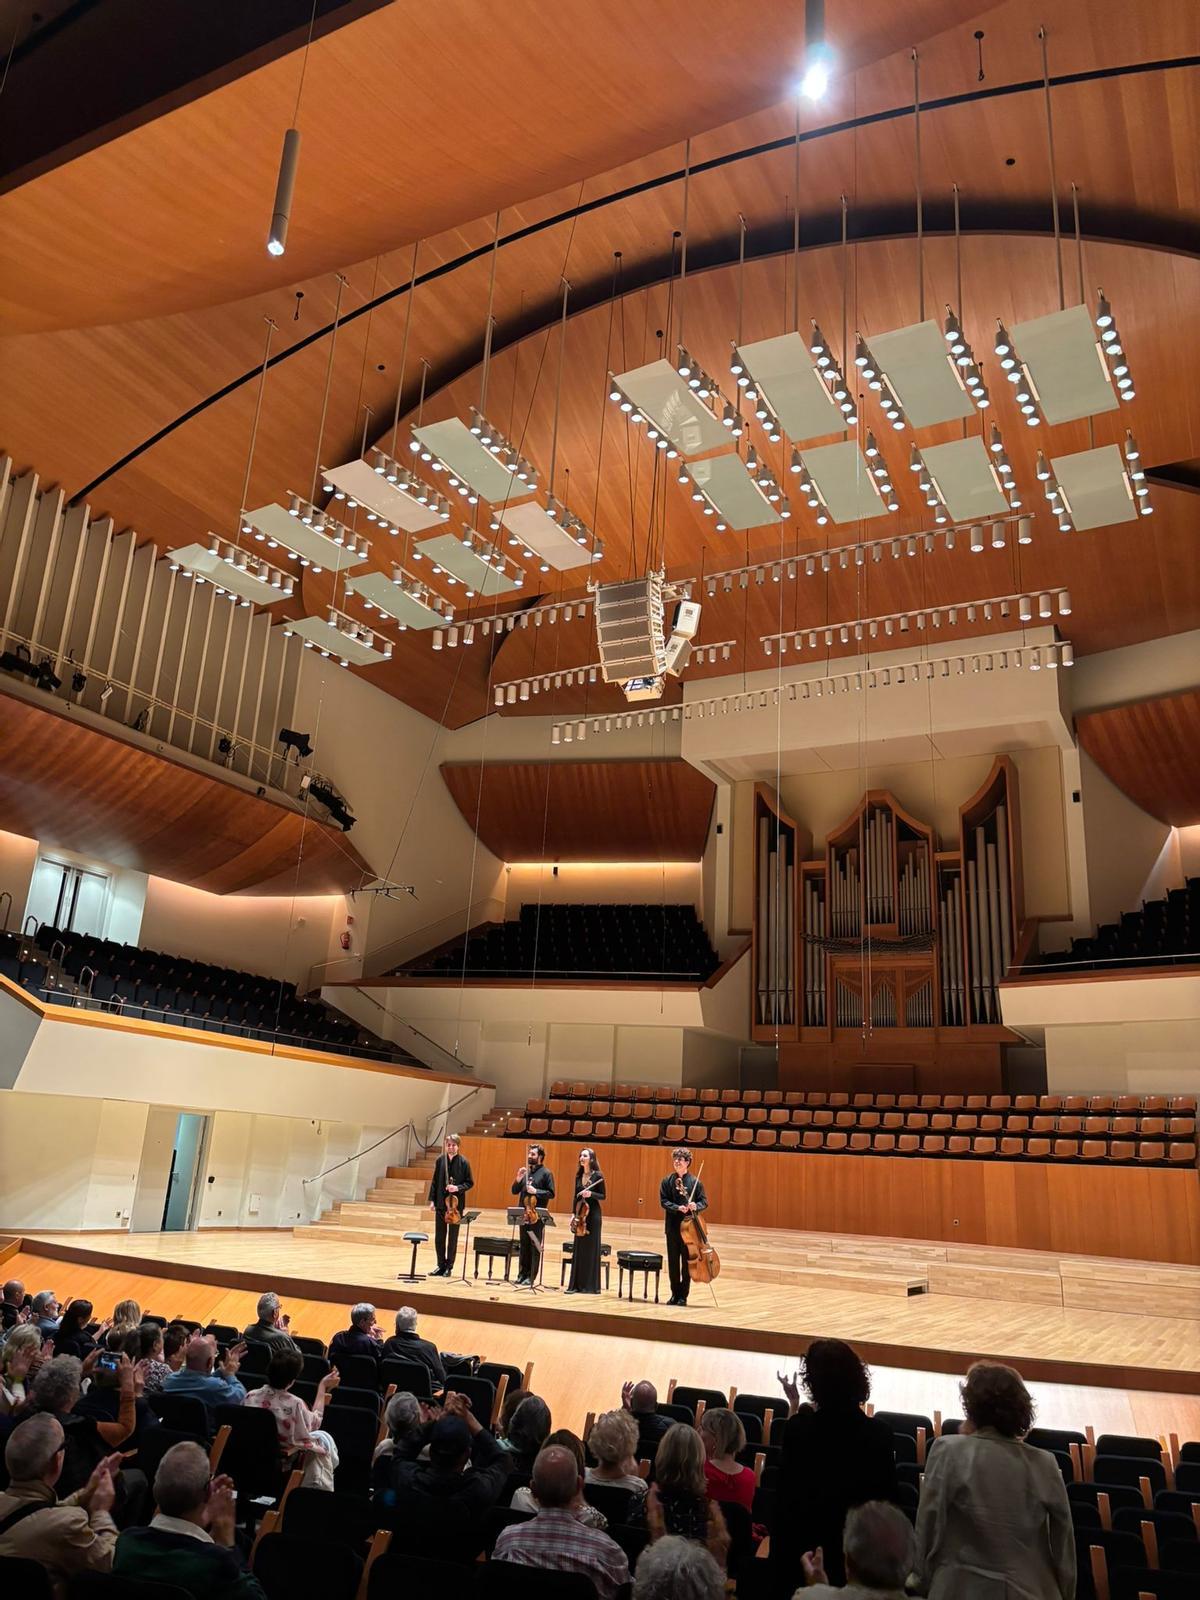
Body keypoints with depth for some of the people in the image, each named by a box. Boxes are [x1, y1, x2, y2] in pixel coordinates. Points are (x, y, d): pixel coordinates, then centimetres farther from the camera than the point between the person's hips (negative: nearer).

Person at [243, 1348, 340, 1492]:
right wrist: (323, 1386, 1)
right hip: (285, 1464, -5)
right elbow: (315, 1422, -8)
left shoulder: (250, 1397, -18)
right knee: (323, 1438, 19)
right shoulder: (294, 1404, -29)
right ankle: (322, 1491, 29)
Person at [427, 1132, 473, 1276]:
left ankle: (449, 1267, 14)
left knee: (453, 1237, 5)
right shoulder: (440, 1160, 2)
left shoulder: (464, 1162, -5)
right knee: (439, 1236, 8)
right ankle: (441, 1265, 20)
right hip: (440, 1203, 3)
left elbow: (469, 1182, -2)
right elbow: (434, 1181, 6)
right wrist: (432, 1200, 2)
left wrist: (458, 1188, -19)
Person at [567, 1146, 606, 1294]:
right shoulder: (578, 1176, 9)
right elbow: (576, 1197, 14)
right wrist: (574, 1214, 7)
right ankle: (576, 1284, 11)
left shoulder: (598, 1176, -7)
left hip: (593, 1214, -5)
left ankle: (591, 1285, 6)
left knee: (591, 1249, -1)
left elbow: (603, 1196, -5)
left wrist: (591, 1194, -22)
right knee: (578, 1248, 6)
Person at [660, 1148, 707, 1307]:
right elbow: (663, 1201, -3)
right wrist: (678, 1208, -19)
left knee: (687, 1262, 3)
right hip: (673, 1227, 1)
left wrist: (695, 1206, -21)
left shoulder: (695, 1182, -1)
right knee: (673, 1262, 7)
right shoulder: (667, 1181, 2)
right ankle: (675, 1294, 19)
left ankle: (683, 1295, 13)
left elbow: (704, 1202, 1)